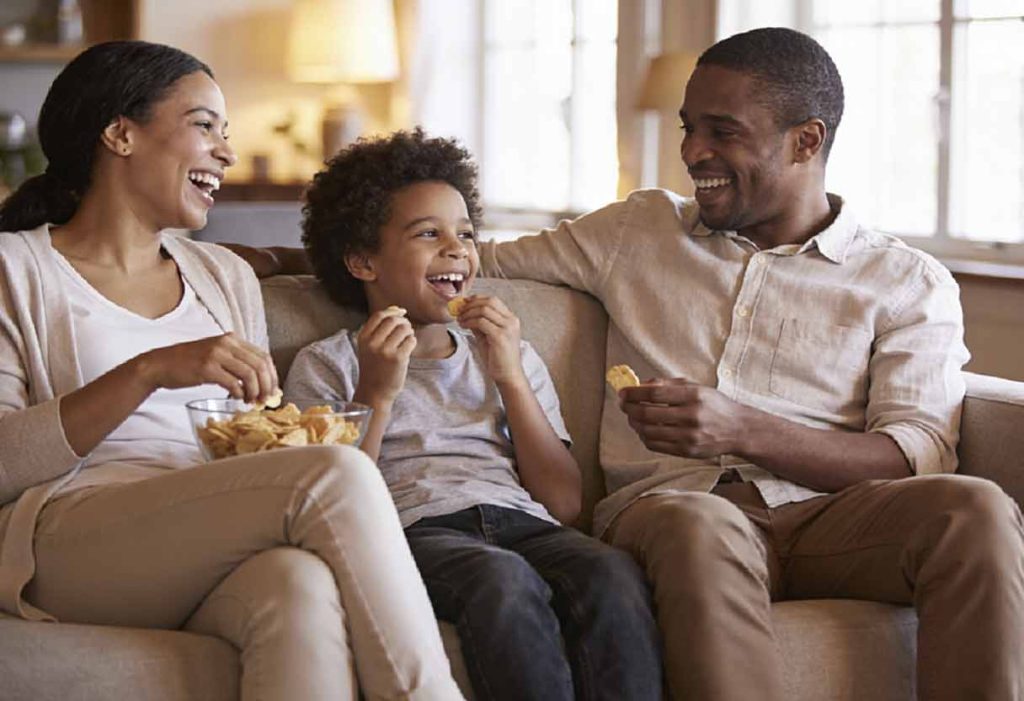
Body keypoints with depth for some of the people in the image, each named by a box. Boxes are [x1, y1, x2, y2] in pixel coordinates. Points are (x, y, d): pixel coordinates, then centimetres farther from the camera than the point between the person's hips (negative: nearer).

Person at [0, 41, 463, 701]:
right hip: (66, 540, -4)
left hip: (214, 554, 5)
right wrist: (149, 371, -17)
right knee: (336, 473, -29)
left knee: (303, 584, -36)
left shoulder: (227, 276, 25)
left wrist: (279, 439, 2)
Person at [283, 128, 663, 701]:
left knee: (613, 572, -32)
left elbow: (563, 503, 14)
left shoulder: (510, 354, 28)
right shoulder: (326, 366, 17)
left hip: (521, 523, 3)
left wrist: (511, 376, 6)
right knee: (503, 578, -37)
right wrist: (376, 394, -4)